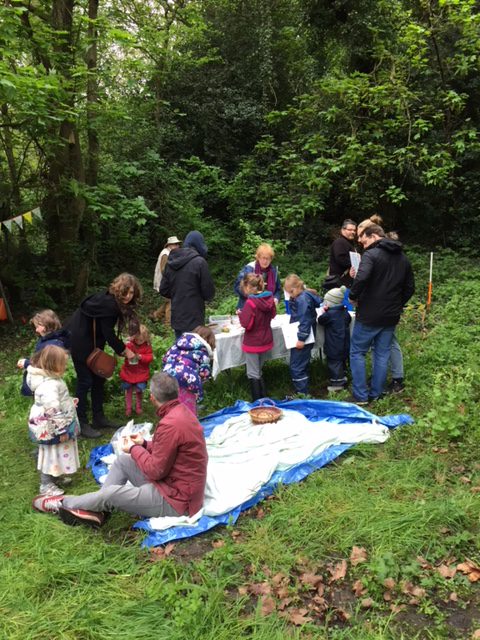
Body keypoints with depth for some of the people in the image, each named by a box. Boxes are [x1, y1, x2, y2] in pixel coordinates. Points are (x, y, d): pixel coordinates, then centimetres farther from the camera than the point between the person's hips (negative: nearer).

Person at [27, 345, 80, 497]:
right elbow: (53, 410, -33)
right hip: (52, 430, -10)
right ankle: (46, 486, 21)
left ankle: (55, 477, 42)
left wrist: (69, 401, 23)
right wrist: (61, 430, -27)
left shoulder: (52, 379, 3)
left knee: (57, 454, 24)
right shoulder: (49, 385, -31)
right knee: (52, 455, 5)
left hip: (56, 427, 10)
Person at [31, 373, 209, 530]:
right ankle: (95, 509, 8)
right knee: (122, 460, 9)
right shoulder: (181, 411, 3)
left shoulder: (171, 424, -29)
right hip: (177, 483, 9)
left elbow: (156, 470, -21)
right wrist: (145, 444, 11)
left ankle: (63, 504, 16)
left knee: (111, 493, -8)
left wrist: (134, 449, -7)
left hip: (176, 499, -9)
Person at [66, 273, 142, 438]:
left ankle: (99, 418, 23)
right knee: (85, 381, -5)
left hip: (93, 340, 10)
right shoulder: (108, 303, -26)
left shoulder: (115, 302, 2)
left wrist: (121, 348, -3)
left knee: (99, 378, 12)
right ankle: (81, 424, 4)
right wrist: (124, 350, -11)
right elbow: (108, 333, -22)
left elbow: (107, 331, 5)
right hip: (80, 340, -10)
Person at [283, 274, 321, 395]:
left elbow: (305, 320, -24)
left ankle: (302, 393, 1)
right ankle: (303, 391, 29)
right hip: (299, 338, 10)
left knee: (296, 367, -6)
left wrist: (301, 339, -24)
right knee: (302, 366, 18)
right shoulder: (297, 298, 10)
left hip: (302, 339, -10)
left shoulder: (302, 299, -20)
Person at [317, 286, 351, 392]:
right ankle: (343, 378, 30)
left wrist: (324, 312, 10)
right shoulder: (345, 312, 2)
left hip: (334, 347, -8)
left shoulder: (329, 314, -20)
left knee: (334, 363, 1)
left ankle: (337, 383, 5)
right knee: (342, 362, 19)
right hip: (344, 345, 8)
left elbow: (320, 321, -6)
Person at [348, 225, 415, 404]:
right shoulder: (403, 258, 11)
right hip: (391, 317, 7)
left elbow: (361, 278, -30)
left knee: (357, 352, 7)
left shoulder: (371, 254, -14)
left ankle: (361, 396, 8)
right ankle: (376, 393, 23)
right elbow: (410, 287, 16)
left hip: (369, 315, -7)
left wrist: (353, 296, -14)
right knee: (382, 355, 15)